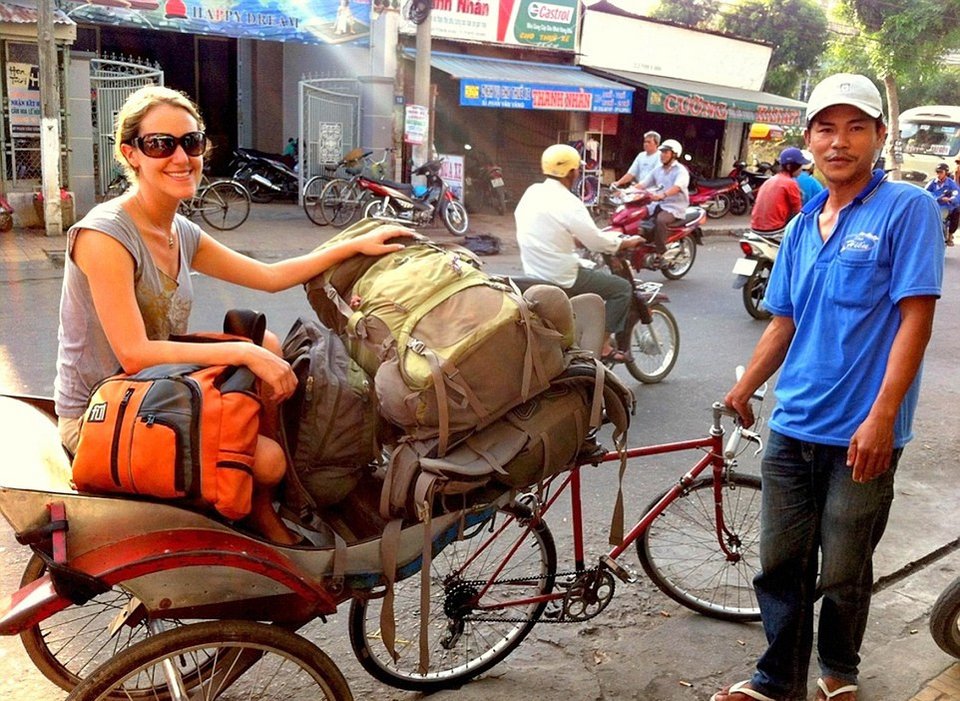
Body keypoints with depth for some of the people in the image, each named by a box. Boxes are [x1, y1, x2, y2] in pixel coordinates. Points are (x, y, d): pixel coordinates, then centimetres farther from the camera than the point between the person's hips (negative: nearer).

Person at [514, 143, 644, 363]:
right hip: (561, 279, -9)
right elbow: (597, 242, -16)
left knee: (588, 270, 33)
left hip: (533, 273, 9)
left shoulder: (531, 192, 3)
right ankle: (603, 345, 2)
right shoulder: (567, 203, -20)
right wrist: (626, 242, 1)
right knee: (622, 288, 3)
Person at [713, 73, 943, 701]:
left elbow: (915, 317, -13)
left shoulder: (907, 208, -7)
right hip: (792, 429, 5)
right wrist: (743, 391, 19)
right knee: (781, 566, 12)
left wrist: (881, 419, -18)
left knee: (844, 575, 10)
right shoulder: (801, 227, 11)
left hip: (862, 434, -5)